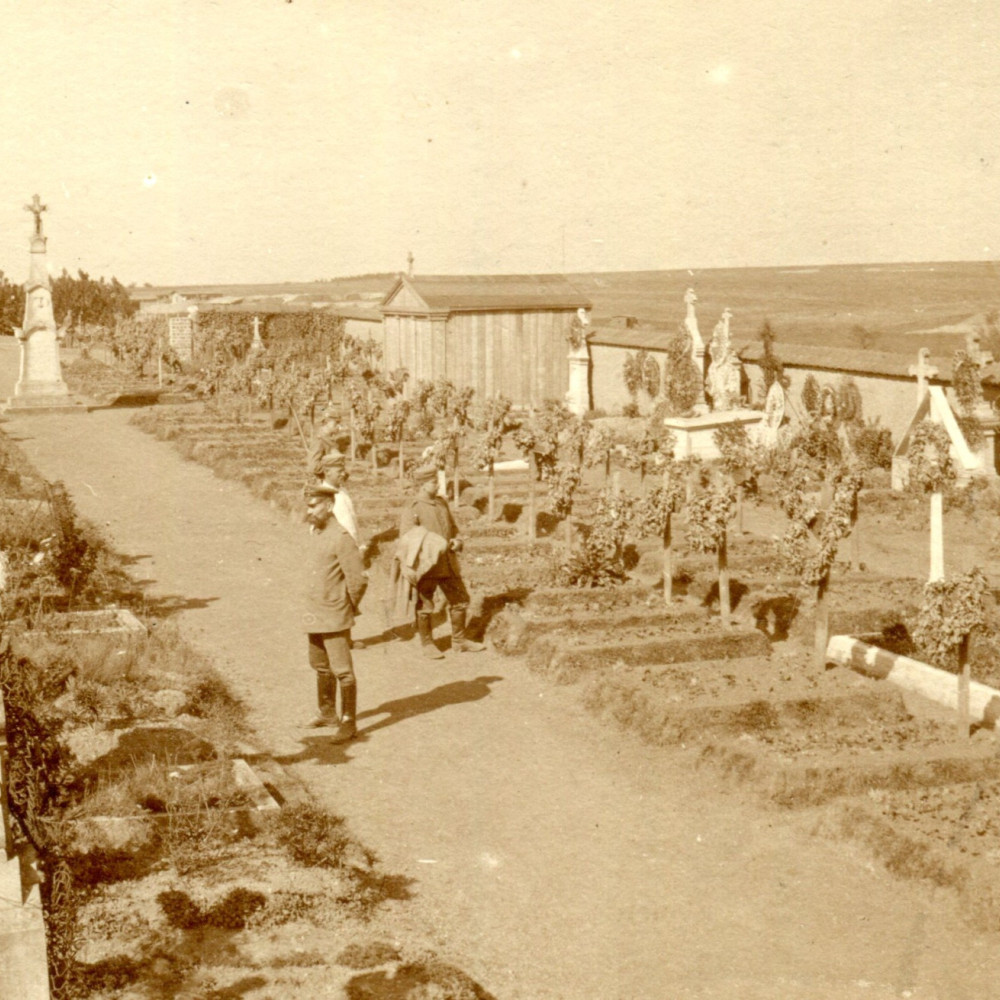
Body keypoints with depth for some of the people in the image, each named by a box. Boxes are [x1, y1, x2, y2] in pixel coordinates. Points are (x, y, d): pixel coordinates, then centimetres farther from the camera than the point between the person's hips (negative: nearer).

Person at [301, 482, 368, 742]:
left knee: (342, 670, -4)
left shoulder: (341, 538, -19)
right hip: (314, 615, 9)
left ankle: (348, 723, 3)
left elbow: (359, 579, -20)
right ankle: (328, 713, 35)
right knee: (321, 667, 20)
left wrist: (350, 608, -6)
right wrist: (312, 607, 17)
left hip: (335, 618, -9)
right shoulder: (315, 532, 7)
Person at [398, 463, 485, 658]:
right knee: (424, 606, 4)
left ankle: (459, 640, 25)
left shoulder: (442, 503, 10)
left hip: (448, 563, 6)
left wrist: (457, 541, 0)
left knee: (460, 600, 11)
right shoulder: (412, 509, -10)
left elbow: (453, 527, 22)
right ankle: (426, 644, 18)